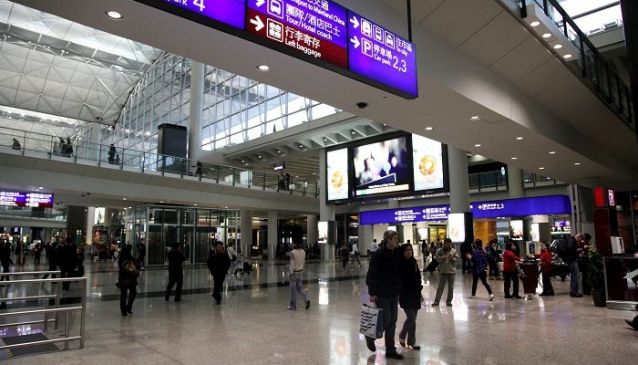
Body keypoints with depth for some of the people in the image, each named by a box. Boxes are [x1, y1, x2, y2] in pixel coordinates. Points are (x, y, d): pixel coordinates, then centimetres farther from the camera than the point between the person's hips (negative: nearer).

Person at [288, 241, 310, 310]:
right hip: (301, 272, 6)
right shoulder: (303, 252, 4)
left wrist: (291, 273, -16)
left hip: (295, 272, -6)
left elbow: (292, 263, -18)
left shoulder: (292, 252, -16)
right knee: (300, 288, 17)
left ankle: (293, 306, 14)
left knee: (293, 289, 5)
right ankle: (306, 300, -4)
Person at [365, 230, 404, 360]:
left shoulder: (397, 254, 5)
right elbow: (372, 275, -16)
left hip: (394, 293, 7)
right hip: (382, 293, -7)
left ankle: (390, 350, 22)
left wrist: (399, 289, 11)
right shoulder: (379, 254, -16)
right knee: (386, 321, -2)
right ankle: (371, 336, 26)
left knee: (392, 323, 11)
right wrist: (372, 293, -17)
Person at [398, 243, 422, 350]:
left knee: (412, 318, 10)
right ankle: (402, 336, 16)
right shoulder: (400, 264, -10)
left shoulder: (414, 262, 8)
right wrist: (398, 293, -15)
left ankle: (411, 341, 20)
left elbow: (418, 279, 15)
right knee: (411, 318, -8)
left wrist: (419, 292, 14)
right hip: (405, 295, -6)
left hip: (415, 294, 6)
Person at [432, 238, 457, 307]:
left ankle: (449, 301, 19)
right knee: (440, 287, 1)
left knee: (451, 287, 7)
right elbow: (438, 258, -13)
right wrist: (445, 257, -24)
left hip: (452, 271, 2)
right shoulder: (439, 251, -2)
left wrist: (452, 258, -18)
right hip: (443, 271, -2)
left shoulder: (454, 251, 4)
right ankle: (436, 301, 6)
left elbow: (457, 259, 1)